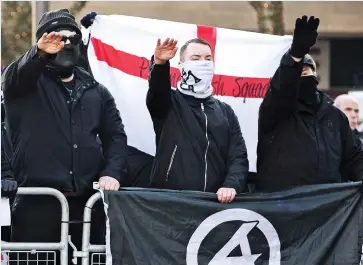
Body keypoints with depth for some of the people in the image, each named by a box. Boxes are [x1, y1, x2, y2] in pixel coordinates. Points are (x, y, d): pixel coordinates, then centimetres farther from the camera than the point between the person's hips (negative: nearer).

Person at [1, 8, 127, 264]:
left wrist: (112, 172, -5)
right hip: (37, 202, -4)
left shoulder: (96, 91, 20)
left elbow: (115, 135, 14)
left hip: (87, 201, 4)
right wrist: (39, 52, -39)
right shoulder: (25, 82, 6)